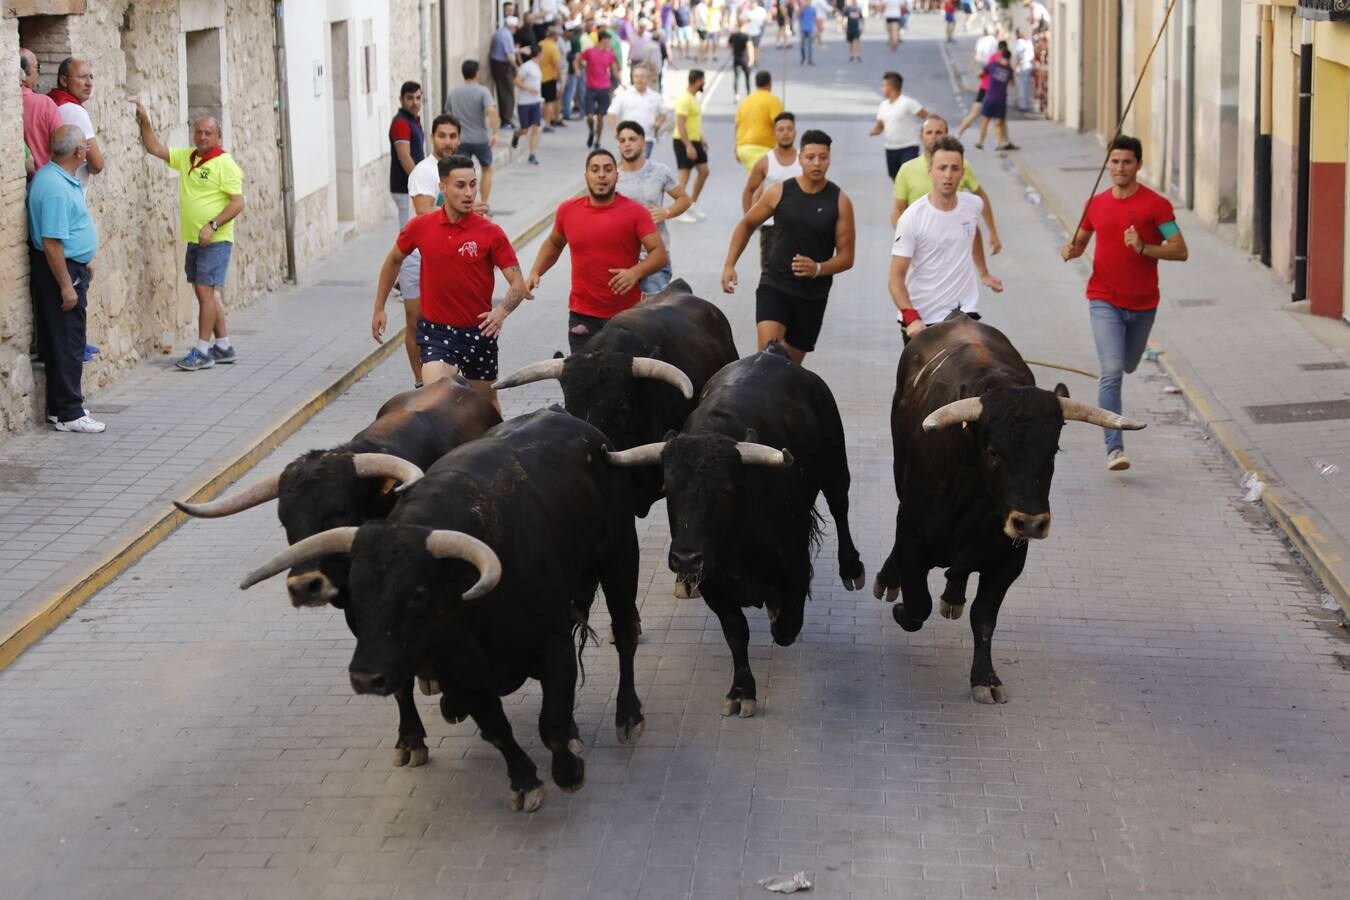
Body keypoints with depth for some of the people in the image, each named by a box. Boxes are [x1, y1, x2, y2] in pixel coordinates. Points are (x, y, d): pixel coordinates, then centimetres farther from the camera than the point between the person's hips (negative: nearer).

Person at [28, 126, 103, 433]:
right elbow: (51, 242, -26)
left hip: (72, 266, 11)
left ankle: (59, 407, 23)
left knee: (65, 342, 16)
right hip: (60, 269, -11)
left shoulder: (64, 179, 9)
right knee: (67, 344, -5)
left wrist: (84, 262, 27)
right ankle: (69, 414, 0)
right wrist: (66, 286, -23)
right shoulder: (55, 188, -24)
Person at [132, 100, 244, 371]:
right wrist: (144, 120, 0)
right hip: (194, 239, 8)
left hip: (215, 240, -8)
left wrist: (212, 225, -22)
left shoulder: (225, 164, -11)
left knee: (205, 291, -10)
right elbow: (154, 148, 12)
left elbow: (238, 202, -14)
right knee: (205, 293, 11)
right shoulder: (186, 157, 11)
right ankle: (224, 346, 20)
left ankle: (202, 351, -7)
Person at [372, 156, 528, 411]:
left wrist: (502, 312, -29)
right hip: (435, 331, 0)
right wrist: (379, 309, 18)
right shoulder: (420, 226, -4)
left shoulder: (491, 233, -10)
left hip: (478, 333, 0)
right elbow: (393, 260, 15)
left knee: (487, 406, 16)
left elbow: (518, 285, -9)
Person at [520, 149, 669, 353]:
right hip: (582, 317, 2)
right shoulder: (568, 210, 5)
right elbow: (553, 244, 24)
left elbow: (659, 254, -10)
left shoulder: (635, 212, -6)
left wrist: (636, 272, -28)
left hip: (626, 315, -2)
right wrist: (535, 273, 11)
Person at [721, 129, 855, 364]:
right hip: (774, 286, -1)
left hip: (813, 295, 1)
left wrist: (818, 268, -24)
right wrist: (729, 265, 3)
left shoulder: (840, 201, -4)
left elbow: (846, 257, -4)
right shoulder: (780, 192, -3)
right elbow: (746, 225, 12)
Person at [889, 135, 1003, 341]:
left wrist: (983, 273, 29)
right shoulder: (912, 218, -15)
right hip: (922, 320, -3)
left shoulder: (973, 205, -1)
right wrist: (911, 318, -27)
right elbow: (897, 277, -15)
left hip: (965, 315, 3)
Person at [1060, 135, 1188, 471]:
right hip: (1105, 301, 0)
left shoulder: (1156, 204, -8)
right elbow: (1080, 241, 17)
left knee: (1127, 366, 20)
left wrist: (1143, 247, -26)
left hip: (1142, 304, 0)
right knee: (1111, 372, -15)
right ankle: (1114, 449, -17)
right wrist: (1070, 250, -6)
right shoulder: (1096, 204, 2)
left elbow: (1180, 251, -11)